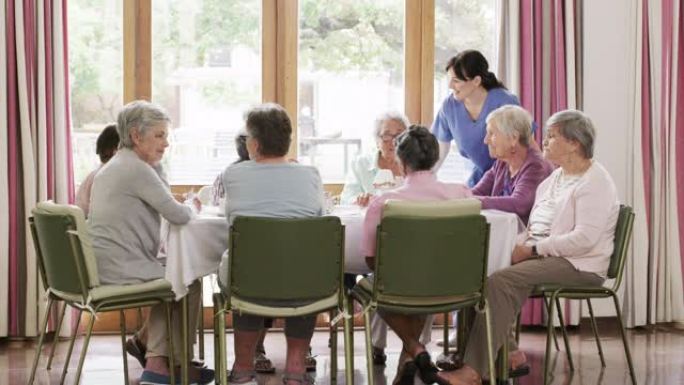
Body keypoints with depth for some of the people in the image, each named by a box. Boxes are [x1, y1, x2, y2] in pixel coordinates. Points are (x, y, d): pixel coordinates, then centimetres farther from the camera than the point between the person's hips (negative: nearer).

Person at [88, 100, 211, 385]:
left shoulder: (113, 167, 17)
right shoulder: (137, 169, -16)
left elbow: (160, 203, 26)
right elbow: (177, 215, -16)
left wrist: (156, 164, 15)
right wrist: (193, 206, 4)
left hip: (101, 266, 10)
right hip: (121, 271, -10)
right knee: (189, 284, 9)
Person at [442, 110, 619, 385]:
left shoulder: (594, 183, -12)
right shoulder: (556, 177, 17)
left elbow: (584, 238, -23)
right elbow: (536, 226, 19)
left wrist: (533, 249, -20)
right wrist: (520, 245, -2)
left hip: (579, 264, -9)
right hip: (544, 256, 9)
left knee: (499, 282, -26)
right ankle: (506, 352, -8)